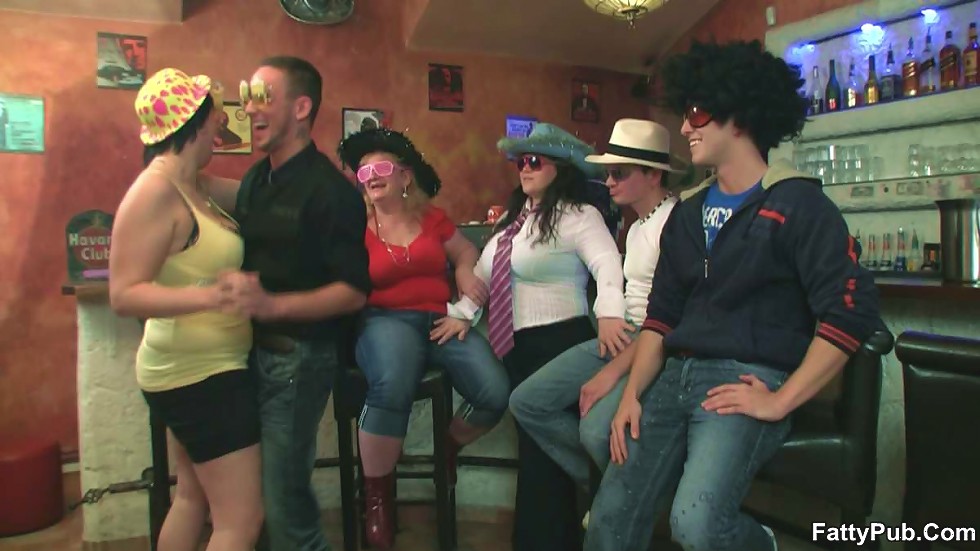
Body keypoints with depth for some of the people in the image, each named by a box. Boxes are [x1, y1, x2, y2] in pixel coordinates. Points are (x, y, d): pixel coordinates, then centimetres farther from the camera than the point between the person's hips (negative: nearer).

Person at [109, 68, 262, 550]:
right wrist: (205, 297, -38)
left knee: (194, 497, 23)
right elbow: (124, 295, -26)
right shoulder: (156, 191, -21)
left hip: (197, 369, 10)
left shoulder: (190, 186, 5)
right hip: (200, 373, -10)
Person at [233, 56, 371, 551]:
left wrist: (274, 305, -28)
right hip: (253, 350, 8)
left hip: (299, 357, -8)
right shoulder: (255, 180, 12)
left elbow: (354, 291, -17)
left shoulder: (331, 190, -13)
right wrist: (235, 294, 5)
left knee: (282, 498, -2)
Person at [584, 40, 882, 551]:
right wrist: (632, 393, 1)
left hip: (745, 379, -6)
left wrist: (779, 402, -14)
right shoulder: (687, 214, 17)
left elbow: (850, 311, -12)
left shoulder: (797, 204, -4)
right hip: (674, 376, 6)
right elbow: (661, 314, 13)